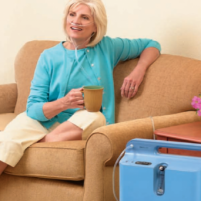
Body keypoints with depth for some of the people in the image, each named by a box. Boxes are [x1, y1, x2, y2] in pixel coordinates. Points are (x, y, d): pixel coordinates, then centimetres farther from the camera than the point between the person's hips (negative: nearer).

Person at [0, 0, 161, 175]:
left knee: (93, 117, -35)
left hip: (82, 127, 1)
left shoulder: (107, 47, 9)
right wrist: (64, 103, -22)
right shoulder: (49, 57, 5)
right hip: (46, 121, -1)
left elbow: (152, 46, 20)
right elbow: (33, 108, -3)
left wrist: (138, 71, -1)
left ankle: (39, 142, -24)